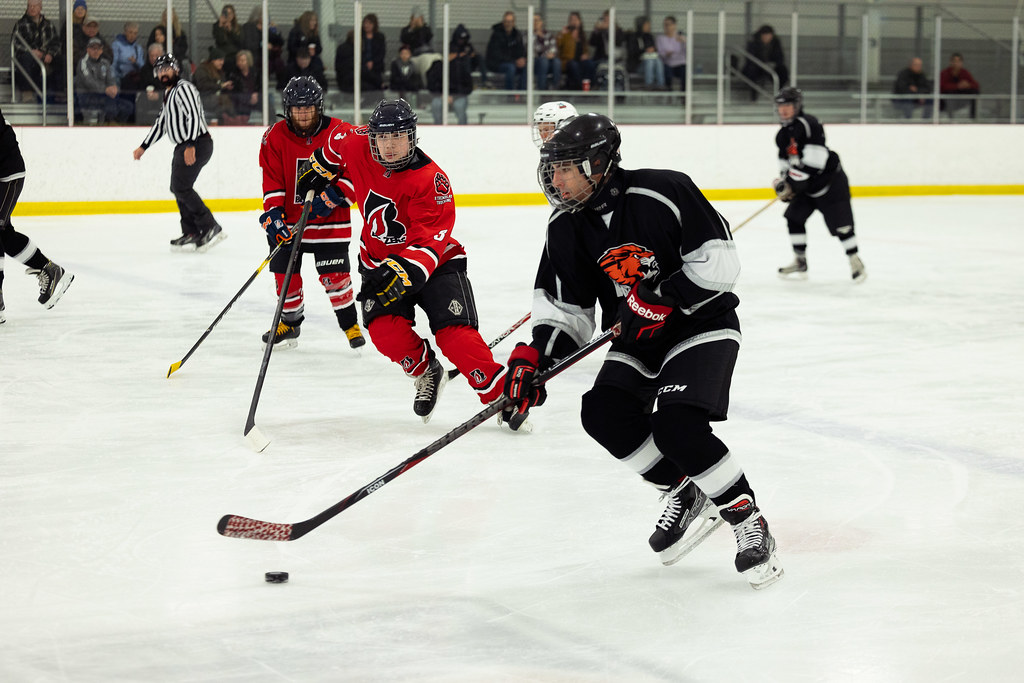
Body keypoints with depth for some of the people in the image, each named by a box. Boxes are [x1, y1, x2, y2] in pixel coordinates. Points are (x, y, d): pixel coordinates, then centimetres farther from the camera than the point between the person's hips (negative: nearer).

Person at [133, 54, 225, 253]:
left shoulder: (183, 88, -11)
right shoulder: (168, 93, 22)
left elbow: (193, 116, -23)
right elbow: (161, 123, 29)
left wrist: (190, 145, -33)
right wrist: (144, 147, 26)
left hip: (198, 144, -11)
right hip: (184, 146, 11)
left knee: (181, 186, -17)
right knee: (178, 188, 12)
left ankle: (211, 228, -17)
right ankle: (192, 234, 15)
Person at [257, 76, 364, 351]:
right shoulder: (275, 136, -5)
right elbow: (271, 182, -5)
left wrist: (331, 197, -19)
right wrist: (273, 215, -15)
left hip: (330, 219, -2)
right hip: (288, 219, 2)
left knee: (334, 274, -7)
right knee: (284, 272, 5)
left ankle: (350, 324, 11)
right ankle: (290, 322, 26)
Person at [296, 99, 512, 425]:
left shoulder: (431, 181, -26)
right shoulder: (357, 147, -11)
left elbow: (429, 242, -31)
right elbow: (338, 138, 15)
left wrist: (403, 272, -46)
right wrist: (319, 168, 18)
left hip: (435, 261, -4)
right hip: (378, 260, 4)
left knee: (454, 333, -22)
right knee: (384, 329, -20)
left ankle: (500, 395, -14)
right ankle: (427, 373, 7)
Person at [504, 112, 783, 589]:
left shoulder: (663, 193, -21)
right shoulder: (566, 227, -2)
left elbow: (718, 262, -19)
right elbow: (565, 309, 1)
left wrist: (662, 298, -26)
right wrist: (534, 357, -14)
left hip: (700, 326, -6)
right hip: (635, 339, 6)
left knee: (675, 424, -26)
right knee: (603, 414, -16)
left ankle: (748, 520, -8)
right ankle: (686, 495, 5)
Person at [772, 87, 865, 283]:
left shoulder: (807, 124, -21)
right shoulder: (782, 136, 9)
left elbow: (814, 158, -28)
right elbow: (785, 162, 21)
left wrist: (795, 180, -26)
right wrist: (783, 181, 5)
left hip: (830, 181, -9)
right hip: (807, 186, 9)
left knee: (840, 224, -7)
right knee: (794, 217, 4)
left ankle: (855, 261, 10)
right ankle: (800, 264, 13)